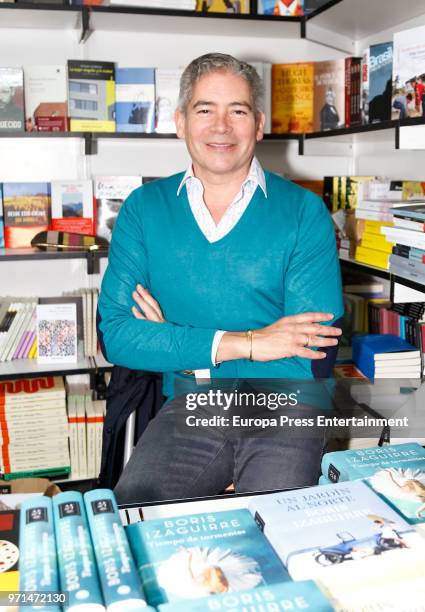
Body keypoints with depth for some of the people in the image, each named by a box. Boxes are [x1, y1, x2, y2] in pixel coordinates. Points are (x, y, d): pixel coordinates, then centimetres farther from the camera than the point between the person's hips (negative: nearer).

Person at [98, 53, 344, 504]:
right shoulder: (143, 209, 5)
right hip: (186, 409, 1)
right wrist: (246, 343, -14)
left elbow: (311, 361, -9)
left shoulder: (304, 212, -1)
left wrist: (175, 347, -9)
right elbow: (113, 335, -6)